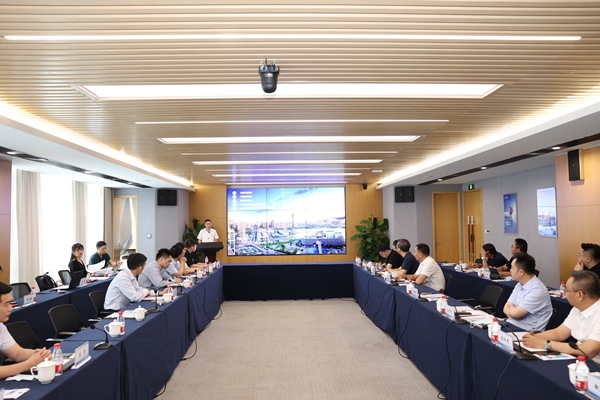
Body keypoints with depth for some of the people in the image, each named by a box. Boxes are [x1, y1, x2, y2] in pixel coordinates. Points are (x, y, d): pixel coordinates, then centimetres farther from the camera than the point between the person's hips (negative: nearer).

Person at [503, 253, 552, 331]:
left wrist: (511, 307, 1)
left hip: (528, 331, -7)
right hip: (512, 324, 8)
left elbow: (514, 313, -20)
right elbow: (506, 308, 8)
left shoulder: (537, 290, -20)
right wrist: (514, 310, -13)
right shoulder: (520, 285, 8)